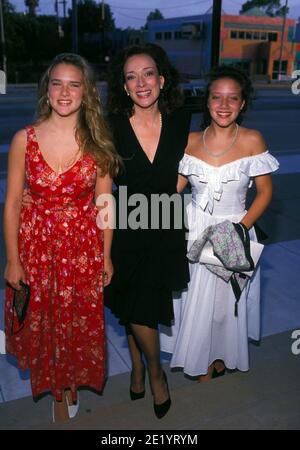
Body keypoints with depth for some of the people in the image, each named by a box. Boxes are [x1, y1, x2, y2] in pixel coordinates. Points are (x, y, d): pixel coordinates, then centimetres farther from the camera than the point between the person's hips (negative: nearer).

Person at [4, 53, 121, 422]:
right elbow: (12, 203, -5)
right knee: (42, 322, 16)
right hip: (36, 244, 0)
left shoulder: (98, 143, -7)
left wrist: (106, 255, 1)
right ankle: (57, 390, 43)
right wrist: (12, 260, -5)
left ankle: (72, 382, 44)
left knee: (80, 322, 15)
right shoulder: (24, 139, -9)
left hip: (83, 246, 0)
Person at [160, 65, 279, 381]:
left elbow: (264, 192, -6)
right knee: (195, 300, 13)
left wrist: (240, 228, -15)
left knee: (225, 302, 14)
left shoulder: (252, 141, -10)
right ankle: (203, 363, 40)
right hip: (195, 231, 2)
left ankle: (219, 357, 42)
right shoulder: (191, 141, -3)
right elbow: (177, 183, 6)